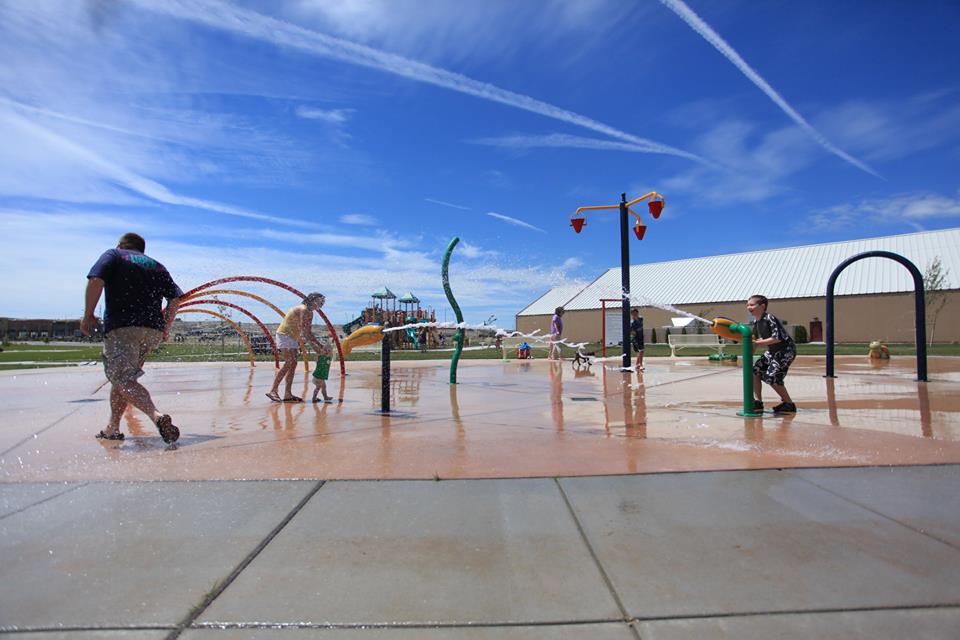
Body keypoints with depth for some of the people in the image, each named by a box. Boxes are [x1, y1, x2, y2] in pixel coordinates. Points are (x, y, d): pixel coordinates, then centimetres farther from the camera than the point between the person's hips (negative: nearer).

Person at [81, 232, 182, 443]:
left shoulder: (113, 255, 12)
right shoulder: (157, 266, 23)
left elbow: (96, 280, -8)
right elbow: (176, 298, 13)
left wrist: (88, 316, -3)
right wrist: (165, 329, 18)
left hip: (122, 326, -5)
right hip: (153, 330, 6)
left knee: (123, 379, -13)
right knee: (124, 376, 19)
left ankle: (157, 416, -36)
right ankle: (112, 428, 22)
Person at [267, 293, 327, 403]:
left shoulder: (309, 312, 14)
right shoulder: (303, 309, -16)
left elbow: (308, 332, 15)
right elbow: (304, 331, -22)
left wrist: (318, 345, 8)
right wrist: (316, 345, -19)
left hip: (292, 338, 10)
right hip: (285, 335, -10)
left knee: (293, 364, 4)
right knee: (289, 363, -16)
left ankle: (288, 394, 4)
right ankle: (273, 390, -16)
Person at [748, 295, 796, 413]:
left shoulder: (770, 318, -22)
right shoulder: (756, 322, 5)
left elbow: (777, 338, -29)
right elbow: (757, 338, 16)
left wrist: (757, 343, -27)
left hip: (786, 350, -9)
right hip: (773, 351, 9)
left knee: (771, 376, -15)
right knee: (755, 370, -1)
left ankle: (789, 404, 4)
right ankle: (758, 402, 6)